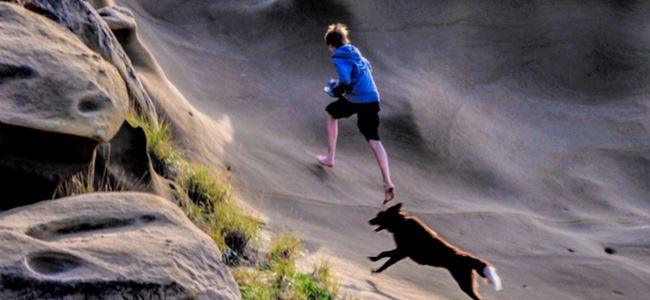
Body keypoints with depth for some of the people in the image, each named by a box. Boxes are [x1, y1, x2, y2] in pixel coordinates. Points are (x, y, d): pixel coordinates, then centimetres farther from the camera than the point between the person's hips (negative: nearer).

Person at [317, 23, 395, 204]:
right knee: (374, 140, -1)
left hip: (354, 100, -6)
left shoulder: (339, 59, -8)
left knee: (332, 114, 27)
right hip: (372, 99, 6)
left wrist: (333, 90, 0)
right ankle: (387, 182, -17)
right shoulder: (355, 52, 16)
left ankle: (330, 158, 33)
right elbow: (368, 69, 31)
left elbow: (345, 82, -20)